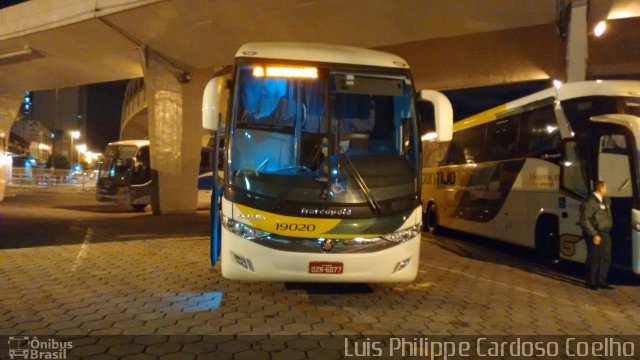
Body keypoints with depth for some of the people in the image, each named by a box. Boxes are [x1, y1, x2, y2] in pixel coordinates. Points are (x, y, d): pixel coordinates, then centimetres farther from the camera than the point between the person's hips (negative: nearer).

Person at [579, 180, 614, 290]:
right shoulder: (590, 202, -15)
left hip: (605, 234, 9)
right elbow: (584, 221, -18)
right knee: (594, 258, -1)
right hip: (595, 235, -8)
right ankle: (591, 282, 11)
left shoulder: (606, 200, 12)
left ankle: (601, 281, 25)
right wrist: (594, 235, -21)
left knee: (606, 258, 12)